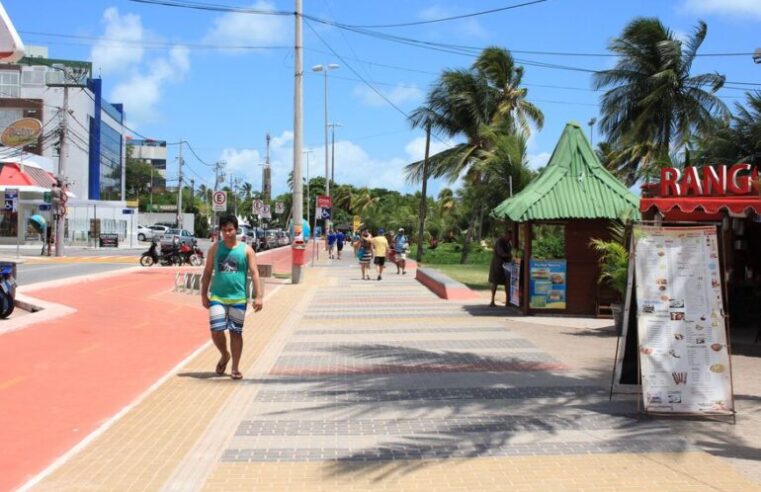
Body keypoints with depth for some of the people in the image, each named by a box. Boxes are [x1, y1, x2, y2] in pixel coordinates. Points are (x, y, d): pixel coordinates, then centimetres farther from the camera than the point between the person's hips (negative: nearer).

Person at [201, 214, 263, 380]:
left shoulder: (246, 249, 0)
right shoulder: (215, 248, 4)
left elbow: (254, 273, -4)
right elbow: (207, 272, 9)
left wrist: (259, 296, -12)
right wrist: (204, 294, 4)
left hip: (238, 298, -1)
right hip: (217, 297, 1)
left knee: (236, 333, 4)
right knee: (216, 331, -7)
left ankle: (235, 368, 15)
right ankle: (224, 356, 23)